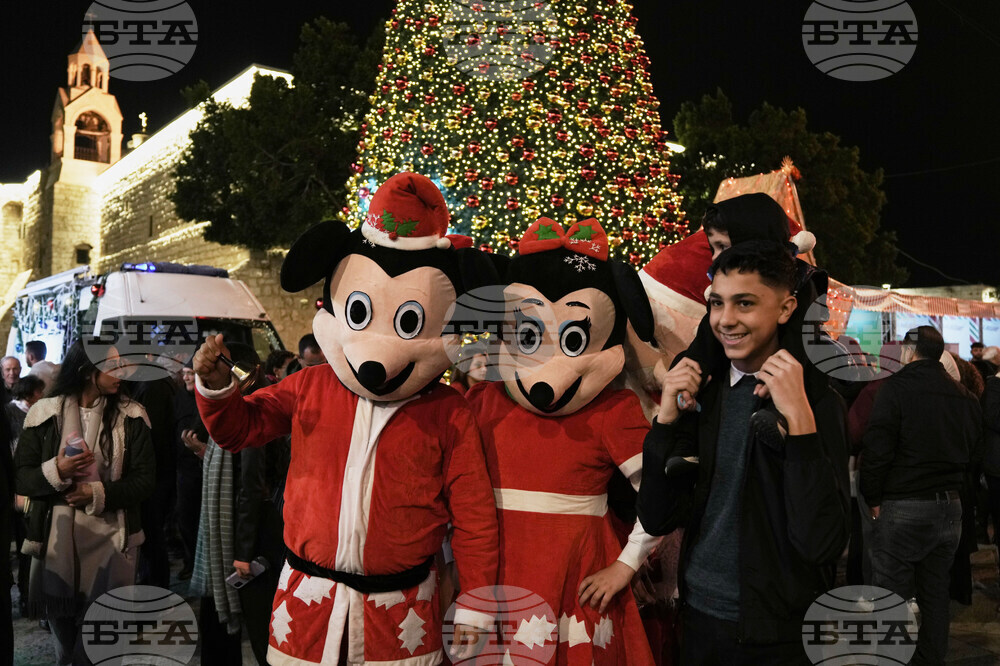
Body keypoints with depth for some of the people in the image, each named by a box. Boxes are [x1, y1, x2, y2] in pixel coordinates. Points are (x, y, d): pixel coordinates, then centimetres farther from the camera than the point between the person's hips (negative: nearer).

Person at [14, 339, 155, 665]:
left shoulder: (131, 415, -2)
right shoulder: (44, 412, -2)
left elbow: (145, 479, -3)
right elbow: (21, 477, 1)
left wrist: (98, 495, -15)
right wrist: (55, 471, -18)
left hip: (110, 536, 0)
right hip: (57, 536, 1)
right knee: (61, 619, 15)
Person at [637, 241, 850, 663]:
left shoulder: (819, 403, -13)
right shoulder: (701, 394, 0)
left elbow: (820, 545, -22)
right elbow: (657, 520, -4)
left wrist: (799, 417, -27)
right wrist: (667, 417, -14)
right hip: (699, 619, 4)